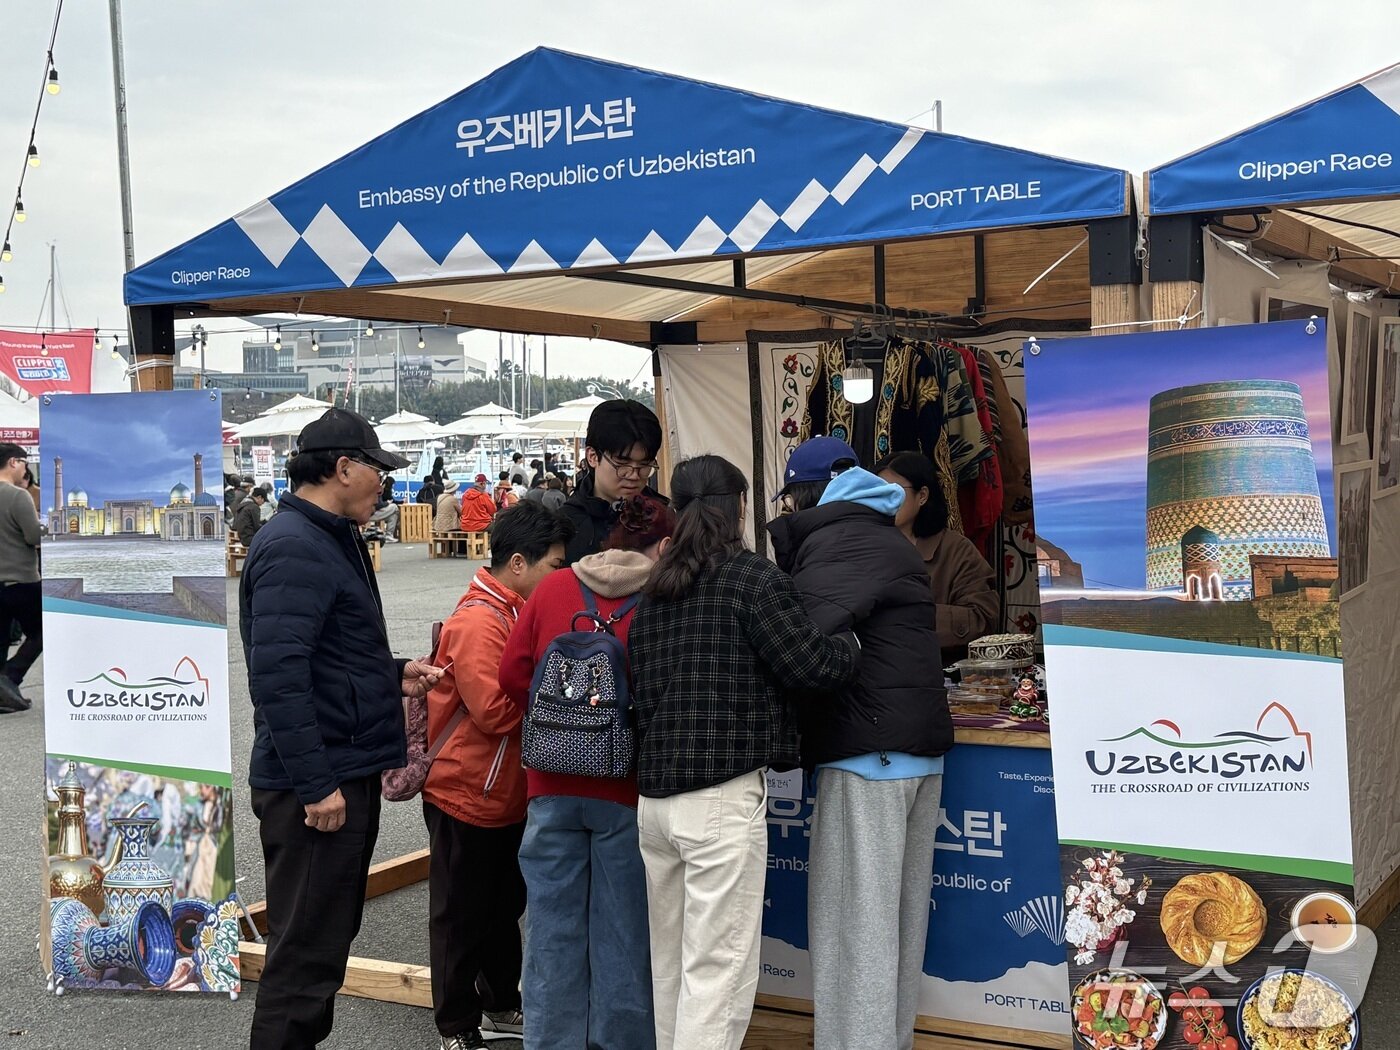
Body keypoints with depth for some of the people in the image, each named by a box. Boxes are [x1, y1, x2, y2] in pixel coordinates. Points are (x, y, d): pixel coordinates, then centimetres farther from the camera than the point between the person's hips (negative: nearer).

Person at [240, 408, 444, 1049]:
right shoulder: (293, 549, -18)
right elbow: (278, 675, -26)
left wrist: (393, 675, 9)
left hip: (346, 774, 11)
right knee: (306, 954, -3)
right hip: (315, 787, -11)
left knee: (330, 935, 19)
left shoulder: (331, 539, 15)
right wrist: (315, 785, -26)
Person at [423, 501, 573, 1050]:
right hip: (467, 794, -9)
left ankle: (501, 1005, 35)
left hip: (507, 793, 9)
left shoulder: (516, 611, 8)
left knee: (504, 905, 21)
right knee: (461, 917, 5)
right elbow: (494, 710, -28)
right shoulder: (477, 622, -23)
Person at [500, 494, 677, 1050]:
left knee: (553, 926, 11)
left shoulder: (552, 588, 1)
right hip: (627, 789, -3)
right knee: (622, 930, 8)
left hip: (552, 784, 3)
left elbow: (513, 673, 1)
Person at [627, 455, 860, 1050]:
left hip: (653, 795, 7)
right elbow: (812, 665, -12)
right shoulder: (752, 579, -7)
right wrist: (853, 642, 6)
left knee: (669, 967, 18)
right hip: (722, 799, -7)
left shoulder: (654, 588, 13)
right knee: (717, 972, -2)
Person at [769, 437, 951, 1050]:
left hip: (868, 750, -9)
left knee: (854, 919, -5)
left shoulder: (835, 541, -8)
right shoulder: (888, 541, 22)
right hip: (920, 745, 10)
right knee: (898, 918, 14)